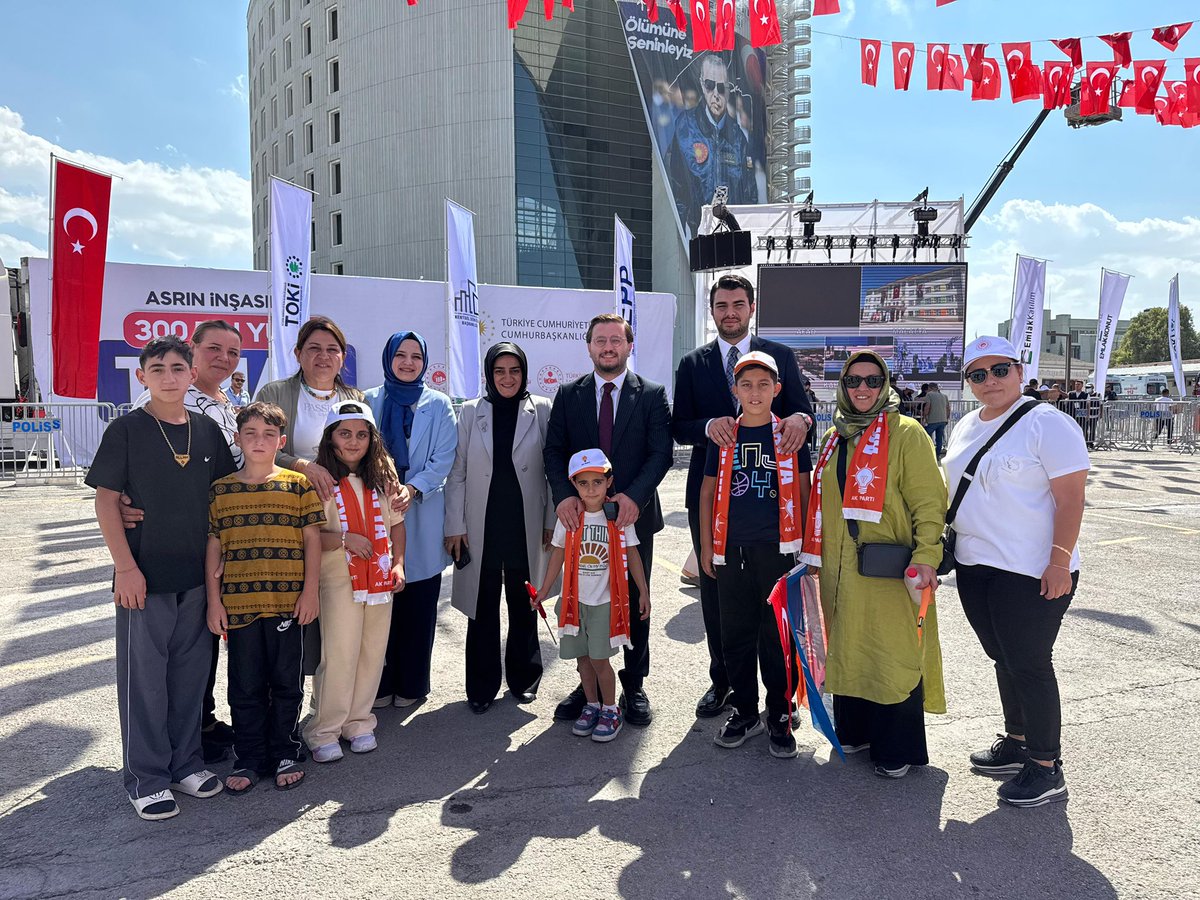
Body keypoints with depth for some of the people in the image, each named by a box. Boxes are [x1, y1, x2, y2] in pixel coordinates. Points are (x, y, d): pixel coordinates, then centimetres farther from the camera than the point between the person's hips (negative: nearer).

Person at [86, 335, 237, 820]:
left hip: (198, 575, 4)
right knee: (144, 677, 5)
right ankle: (146, 779, 19)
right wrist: (126, 566, -12)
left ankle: (184, 762, 29)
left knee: (190, 671, 13)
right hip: (144, 577, -4)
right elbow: (106, 500, -7)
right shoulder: (126, 430, -6)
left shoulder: (207, 429, 4)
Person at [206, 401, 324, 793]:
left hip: (287, 602, -1)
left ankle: (286, 755, 25)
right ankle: (248, 759, 25)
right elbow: (213, 547, 5)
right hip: (238, 603, 1)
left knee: (287, 683, 10)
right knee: (245, 686, 11)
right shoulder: (220, 490, 4)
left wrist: (311, 590, -4)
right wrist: (214, 600, 2)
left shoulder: (299, 485, 0)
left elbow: (312, 539, 1)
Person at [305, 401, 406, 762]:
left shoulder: (382, 477, 8)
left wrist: (398, 563, 5)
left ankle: (358, 722, 25)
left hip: (380, 579, 5)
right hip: (339, 579, -5)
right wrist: (344, 538, -21)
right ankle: (324, 731, 11)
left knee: (372, 652, 9)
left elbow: (396, 523, 15)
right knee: (339, 655, -4)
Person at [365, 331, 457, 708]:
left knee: (418, 604, 4)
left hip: (422, 518, 0)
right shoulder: (370, 401, 9)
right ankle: (380, 682, 15)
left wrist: (413, 487, -17)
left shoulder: (439, 405, 6)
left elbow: (444, 459, -2)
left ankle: (411, 684, 17)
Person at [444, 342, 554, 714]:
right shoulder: (470, 412, 3)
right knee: (483, 607, 7)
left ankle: (523, 679, 28)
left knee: (524, 605, 11)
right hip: (482, 527, 0)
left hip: (526, 527, 0)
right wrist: (455, 526, -2)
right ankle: (482, 686, 21)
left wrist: (551, 521, -1)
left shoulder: (542, 411, 2)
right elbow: (456, 472, 3)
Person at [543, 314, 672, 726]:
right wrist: (564, 495, -15)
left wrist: (634, 496, -21)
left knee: (635, 603, 10)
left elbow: (661, 452, -7)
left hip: (634, 514, -1)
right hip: (583, 514, 1)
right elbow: (554, 450, 2)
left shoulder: (652, 395, 1)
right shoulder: (568, 395, 6)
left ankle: (634, 685, 24)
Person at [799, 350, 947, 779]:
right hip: (840, 568, 6)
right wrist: (816, 556, 19)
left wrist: (926, 557, -21)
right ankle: (854, 731, 30)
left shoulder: (906, 433, -5)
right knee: (847, 648, 13)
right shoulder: (835, 437, 14)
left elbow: (930, 502, -10)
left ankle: (896, 748, 16)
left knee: (894, 654, 0)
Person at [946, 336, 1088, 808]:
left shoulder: (1047, 424, -12)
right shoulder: (964, 428, 12)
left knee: (1029, 664, 0)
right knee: (1004, 660, 17)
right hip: (974, 566, 7)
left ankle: (1046, 768, 15)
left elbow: (1071, 498, -16)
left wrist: (1060, 562, -21)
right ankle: (1017, 743, 34)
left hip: (1031, 572, -7)